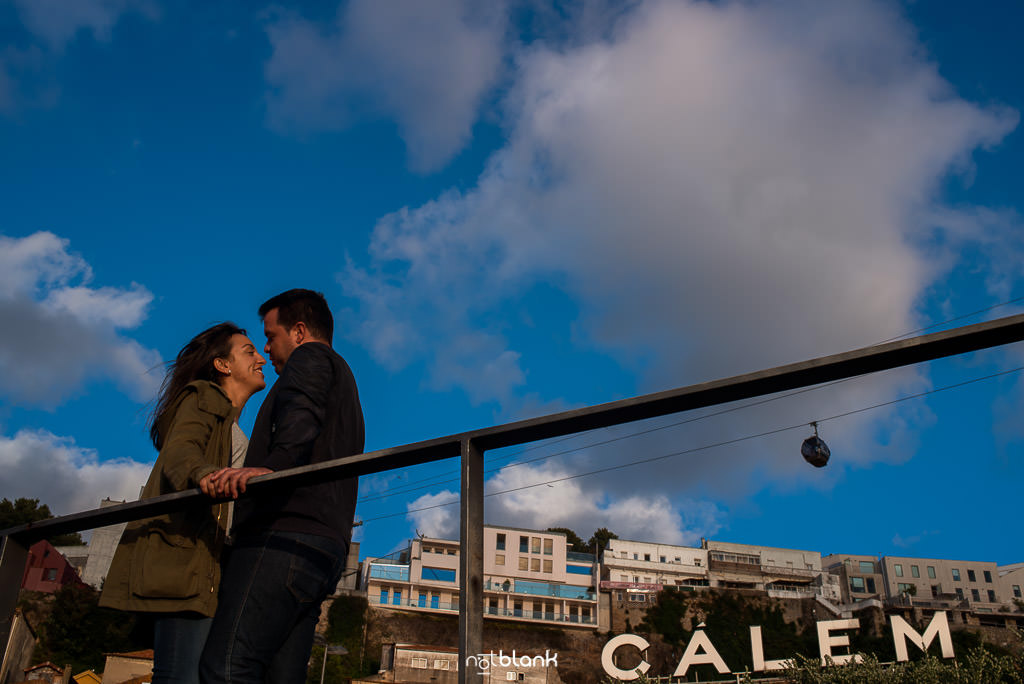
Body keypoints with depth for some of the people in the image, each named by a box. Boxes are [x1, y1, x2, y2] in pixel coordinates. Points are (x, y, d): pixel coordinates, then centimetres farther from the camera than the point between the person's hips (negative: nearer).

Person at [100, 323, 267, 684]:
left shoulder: (236, 434, 33)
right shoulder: (203, 398, 6)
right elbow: (179, 452, -15)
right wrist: (204, 474, -36)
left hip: (207, 563, 9)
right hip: (182, 551, -9)